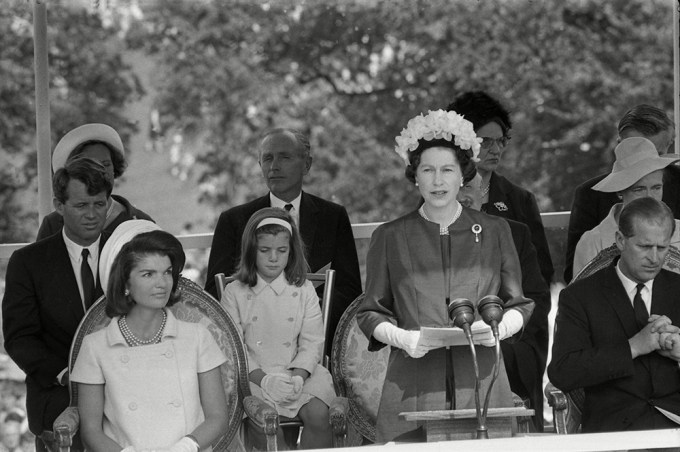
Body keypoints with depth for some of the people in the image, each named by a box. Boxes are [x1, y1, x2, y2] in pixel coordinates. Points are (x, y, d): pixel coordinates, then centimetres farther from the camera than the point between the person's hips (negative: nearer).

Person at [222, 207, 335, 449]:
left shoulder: (303, 290, 9)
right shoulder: (235, 293, 5)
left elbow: (312, 343, 4)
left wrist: (297, 376, -15)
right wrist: (264, 379, -15)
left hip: (300, 372, 2)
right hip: (254, 375, -2)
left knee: (318, 414, -26)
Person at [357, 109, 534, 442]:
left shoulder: (494, 232, 13)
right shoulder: (389, 237, 10)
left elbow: (519, 306, 15)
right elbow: (371, 314, 11)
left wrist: (499, 328, -7)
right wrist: (401, 337, -9)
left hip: (480, 381, 1)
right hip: (413, 387, -1)